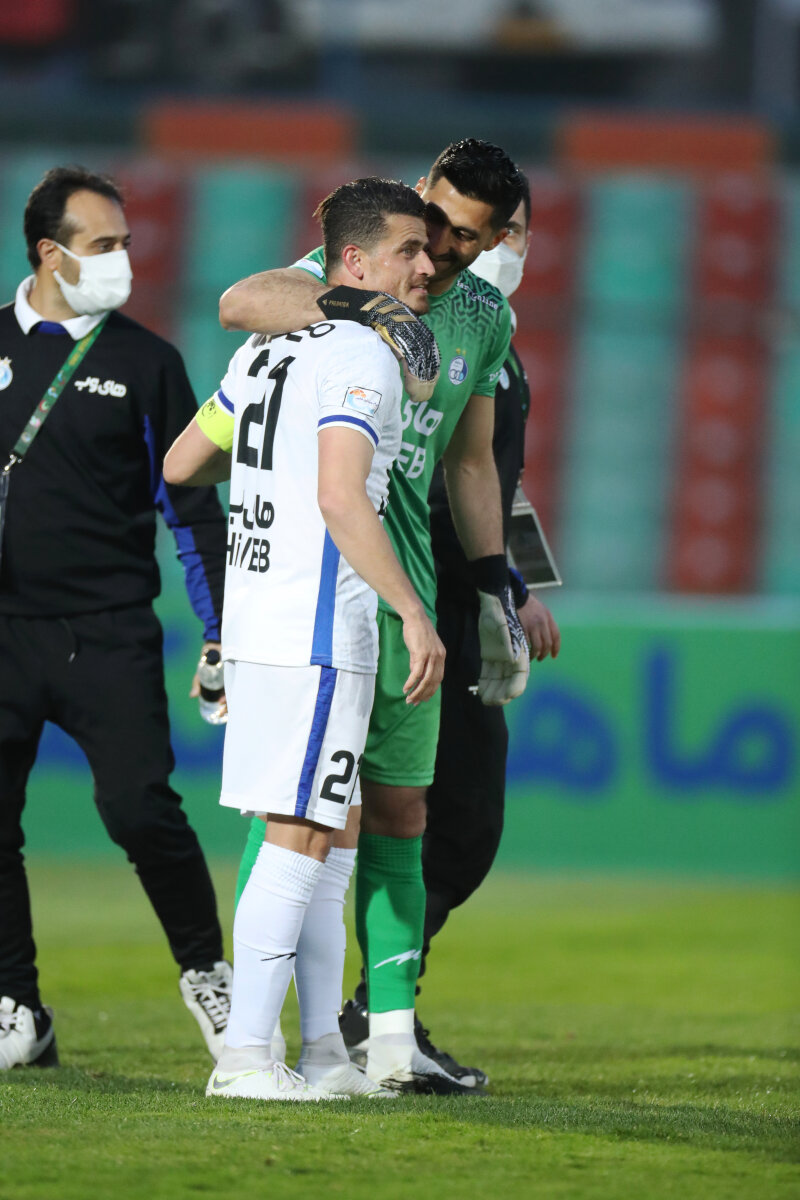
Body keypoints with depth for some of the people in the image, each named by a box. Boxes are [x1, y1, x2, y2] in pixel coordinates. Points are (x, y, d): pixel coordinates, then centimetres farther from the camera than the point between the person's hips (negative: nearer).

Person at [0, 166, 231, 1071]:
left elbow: (191, 504, 8)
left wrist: (219, 631, 3)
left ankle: (205, 971, 8)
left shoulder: (145, 363, 5)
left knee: (139, 808, -12)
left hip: (111, 634, -2)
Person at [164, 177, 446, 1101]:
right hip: (318, 627, -9)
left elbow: (179, 464, 22)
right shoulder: (360, 357, -11)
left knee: (327, 840, 13)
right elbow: (341, 499, -22)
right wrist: (411, 610, -20)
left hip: (256, 618, 9)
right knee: (298, 839, -8)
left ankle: (324, 1050, 15)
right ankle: (244, 1054, -10)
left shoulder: (268, 348, 16)